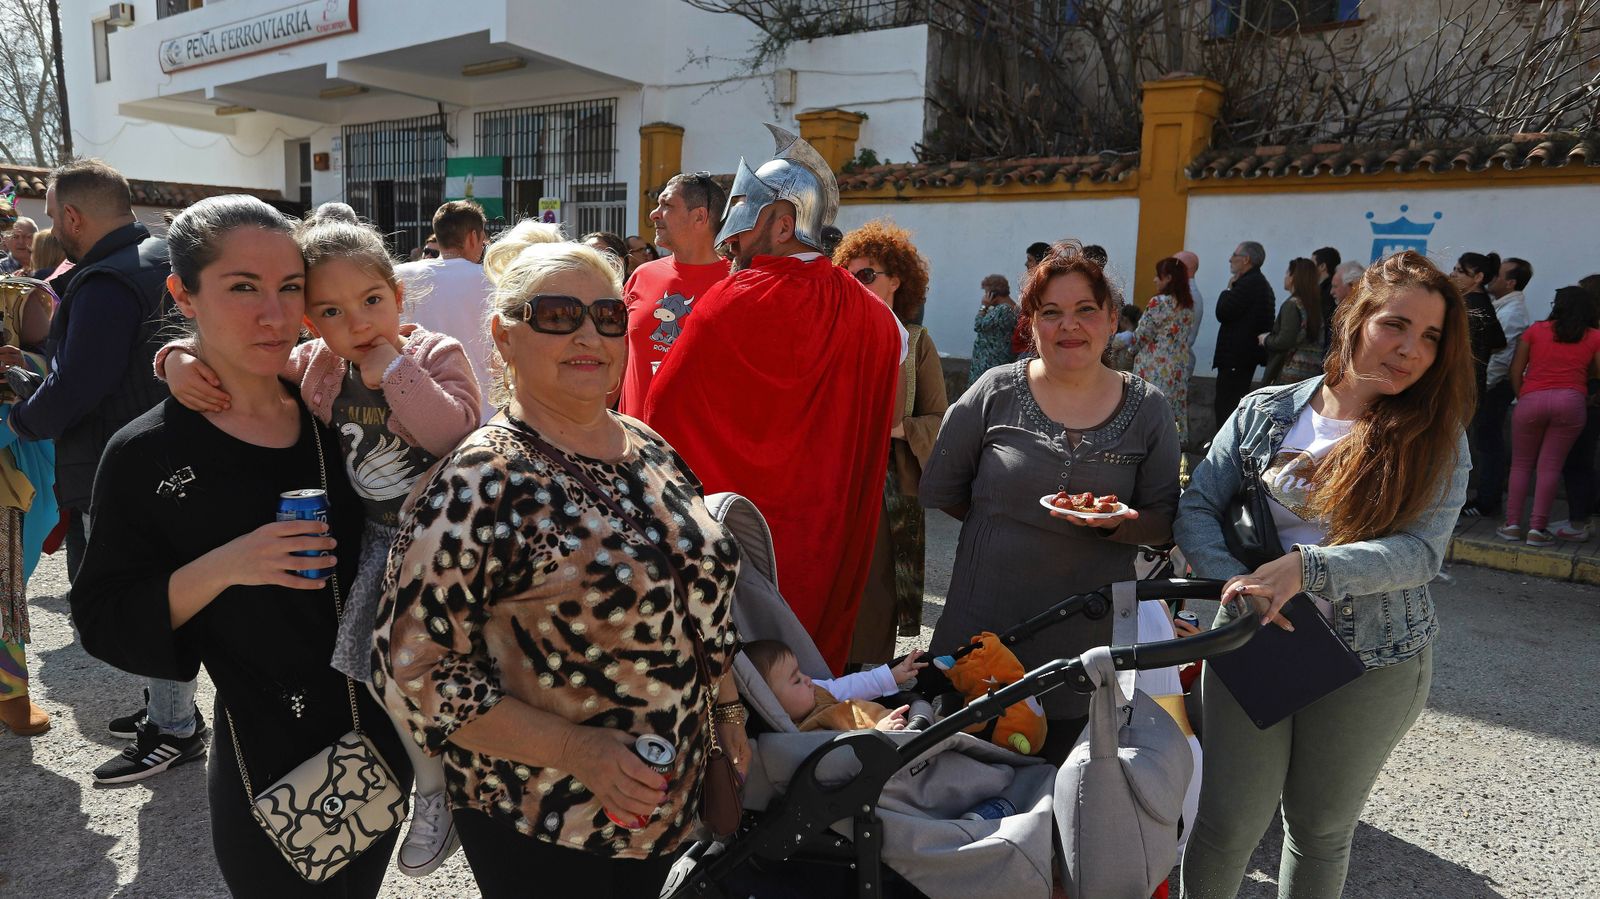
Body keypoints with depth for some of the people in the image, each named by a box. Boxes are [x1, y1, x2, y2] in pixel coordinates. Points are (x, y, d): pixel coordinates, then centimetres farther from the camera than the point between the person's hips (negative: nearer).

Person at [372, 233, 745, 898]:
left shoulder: (650, 448, 1)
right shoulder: (479, 483, -19)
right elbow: (412, 669, -19)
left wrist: (727, 714, 8)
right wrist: (578, 751, -24)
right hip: (541, 828, -6)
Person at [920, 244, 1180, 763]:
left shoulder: (1148, 410, 0)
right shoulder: (995, 393, -4)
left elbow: (1165, 520, 0)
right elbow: (939, 491, 2)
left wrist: (1119, 522, -18)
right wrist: (997, 522, 2)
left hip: (1086, 637, 1)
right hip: (982, 626, -1)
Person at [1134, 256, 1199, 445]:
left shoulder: (1159, 302, -14)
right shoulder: (1189, 305, 9)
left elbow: (1142, 335, -9)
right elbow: (1186, 334, 12)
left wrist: (1132, 350, 9)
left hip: (1155, 367, -7)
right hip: (1181, 365, 8)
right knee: (1176, 408, 11)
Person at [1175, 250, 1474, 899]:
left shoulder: (1437, 438, -3)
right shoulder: (1266, 412, -2)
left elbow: (1423, 551, -14)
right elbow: (1196, 508, -4)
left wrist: (1307, 567, -28)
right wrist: (1238, 585, -21)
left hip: (1373, 661, 1)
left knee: (1322, 826, 17)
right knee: (1228, 822, 5)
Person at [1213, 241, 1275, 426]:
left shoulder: (1249, 283, -16)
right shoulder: (1260, 282, 18)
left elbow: (1223, 313, -17)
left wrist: (1228, 289, -5)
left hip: (1235, 358, -11)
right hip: (1248, 355, 11)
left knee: (1226, 407, -10)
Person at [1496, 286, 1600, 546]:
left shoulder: (1535, 330, 7)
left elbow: (1515, 371, 4)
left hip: (1531, 399, 0)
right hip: (1571, 400, 0)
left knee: (1521, 464, 10)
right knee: (1550, 466, 2)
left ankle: (1512, 524, 5)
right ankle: (1537, 529, -1)